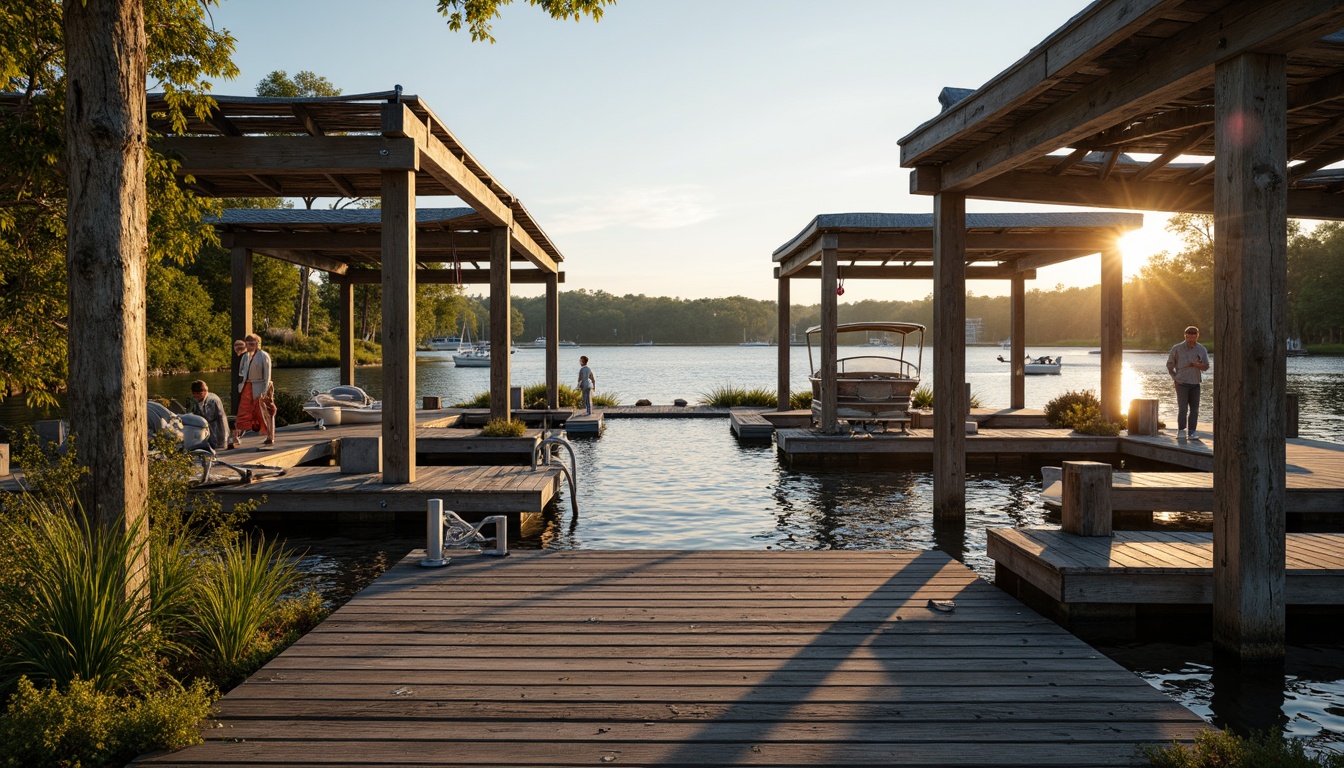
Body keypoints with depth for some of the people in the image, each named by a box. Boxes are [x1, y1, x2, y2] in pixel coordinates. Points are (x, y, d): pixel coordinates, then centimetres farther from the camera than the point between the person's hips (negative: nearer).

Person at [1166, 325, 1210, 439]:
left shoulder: (1201, 349, 3)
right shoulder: (1177, 349, -2)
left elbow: (1206, 367, 4)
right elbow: (1169, 365, 9)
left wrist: (1198, 365, -19)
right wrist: (1175, 378, 3)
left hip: (1195, 384, 2)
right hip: (1181, 383, -2)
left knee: (1194, 409, 2)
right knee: (1182, 408, -7)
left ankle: (1191, 432, 8)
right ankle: (1181, 431, 1)